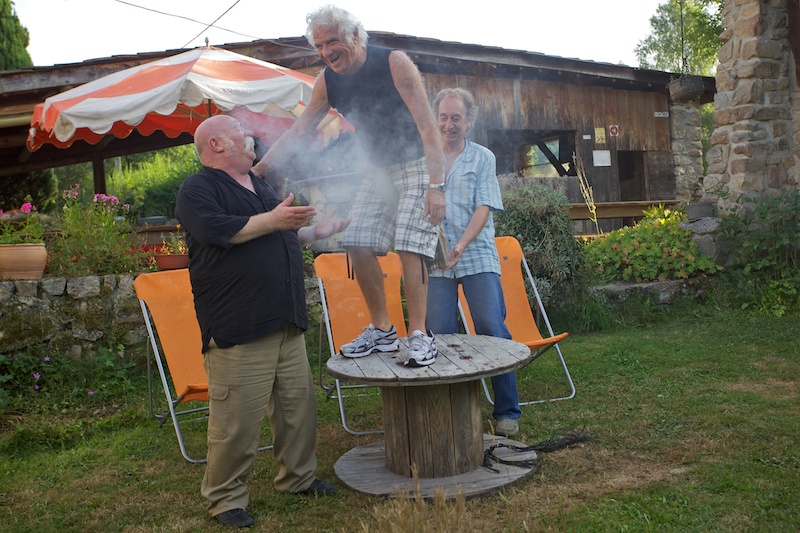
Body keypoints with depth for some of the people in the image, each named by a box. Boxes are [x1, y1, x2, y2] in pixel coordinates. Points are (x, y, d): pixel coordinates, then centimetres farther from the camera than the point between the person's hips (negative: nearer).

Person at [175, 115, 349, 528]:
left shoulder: (261, 187, 23)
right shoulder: (198, 189, -3)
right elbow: (220, 231, -21)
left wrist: (319, 230, 21)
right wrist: (272, 221, -17)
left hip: (287, 324, 8)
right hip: (237, 329, -8)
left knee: (299, 407, 13)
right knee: (237, 420, -3)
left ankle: (297, 477, 30)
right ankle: (225, 498, 14)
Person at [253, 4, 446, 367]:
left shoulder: (394, 63, -19)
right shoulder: (327, 82, -2)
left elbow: (427, 126, -22)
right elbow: (298, 133, 4)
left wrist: (436, 185, -29)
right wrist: (256, 171, -2)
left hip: (417, 164, -6)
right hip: (378, 169, 6)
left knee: (409, 245, -19)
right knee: (358, 244, -5)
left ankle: (419, 335, -12)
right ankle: (381, 330, 6)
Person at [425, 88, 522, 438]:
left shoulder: (483, 158, 7)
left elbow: (484, 208, -2)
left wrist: (461, 244, -16)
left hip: (477, 255, -1)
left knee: (493, 330, -5)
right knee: (440, 335, 0)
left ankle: (507, 412, 7)